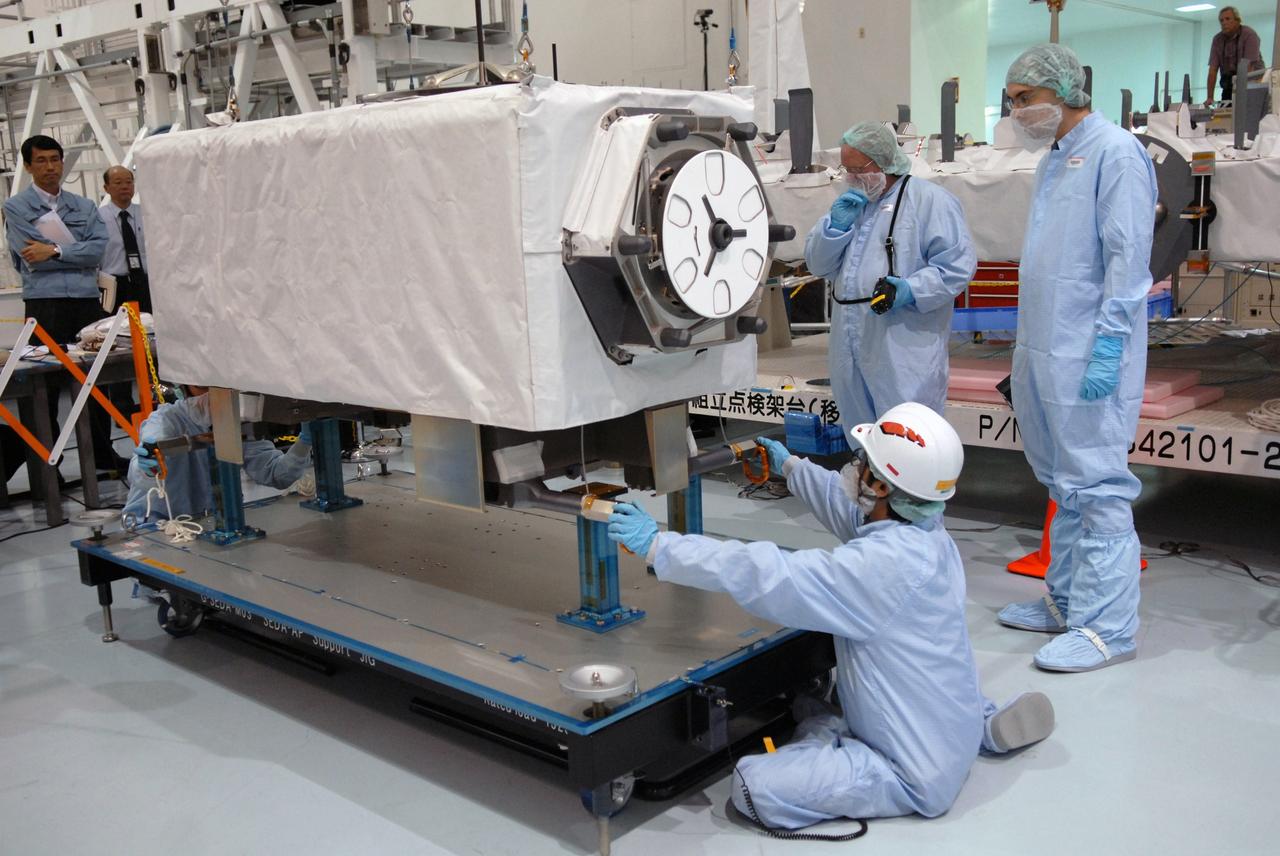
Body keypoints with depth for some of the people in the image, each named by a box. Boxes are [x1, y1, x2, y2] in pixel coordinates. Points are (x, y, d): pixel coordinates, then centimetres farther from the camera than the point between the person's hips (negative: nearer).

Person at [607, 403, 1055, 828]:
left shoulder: (887, 562, -31)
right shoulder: (925, 534, -4)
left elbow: (768, 577, -32)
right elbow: (848, 507, 17)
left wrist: (658, 546, -27)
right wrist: (791, 467, 29)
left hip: (918, 776, -9)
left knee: (754, 785, -22)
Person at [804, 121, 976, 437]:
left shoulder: (929, 200, -3)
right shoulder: (850, 204, 20)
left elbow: (957, 264, -9)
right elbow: (818, 264, 17)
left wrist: (912, 289, -23)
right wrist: (836, 224, 0)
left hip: (905, 358, -7)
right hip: (850, 351, 7)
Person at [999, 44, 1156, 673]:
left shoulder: (1115, 152, -10)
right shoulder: (1053, 160, 18)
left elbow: (1128, 256, -16)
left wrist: (1107, 345, -21)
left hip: (1089, 358, -9)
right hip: (1045, 354, 9)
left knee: (1096, 487, -6)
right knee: (1063, 486, 15)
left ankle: (1107, 628, 1)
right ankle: (1067, 603, 26)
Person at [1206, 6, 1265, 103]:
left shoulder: (1249, 34, -12)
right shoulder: (1217, 39, 2)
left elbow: (1249, 66, -22)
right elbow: (1213, 70, -3)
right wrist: (1210, 98, -13)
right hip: (1229, 86, 4)